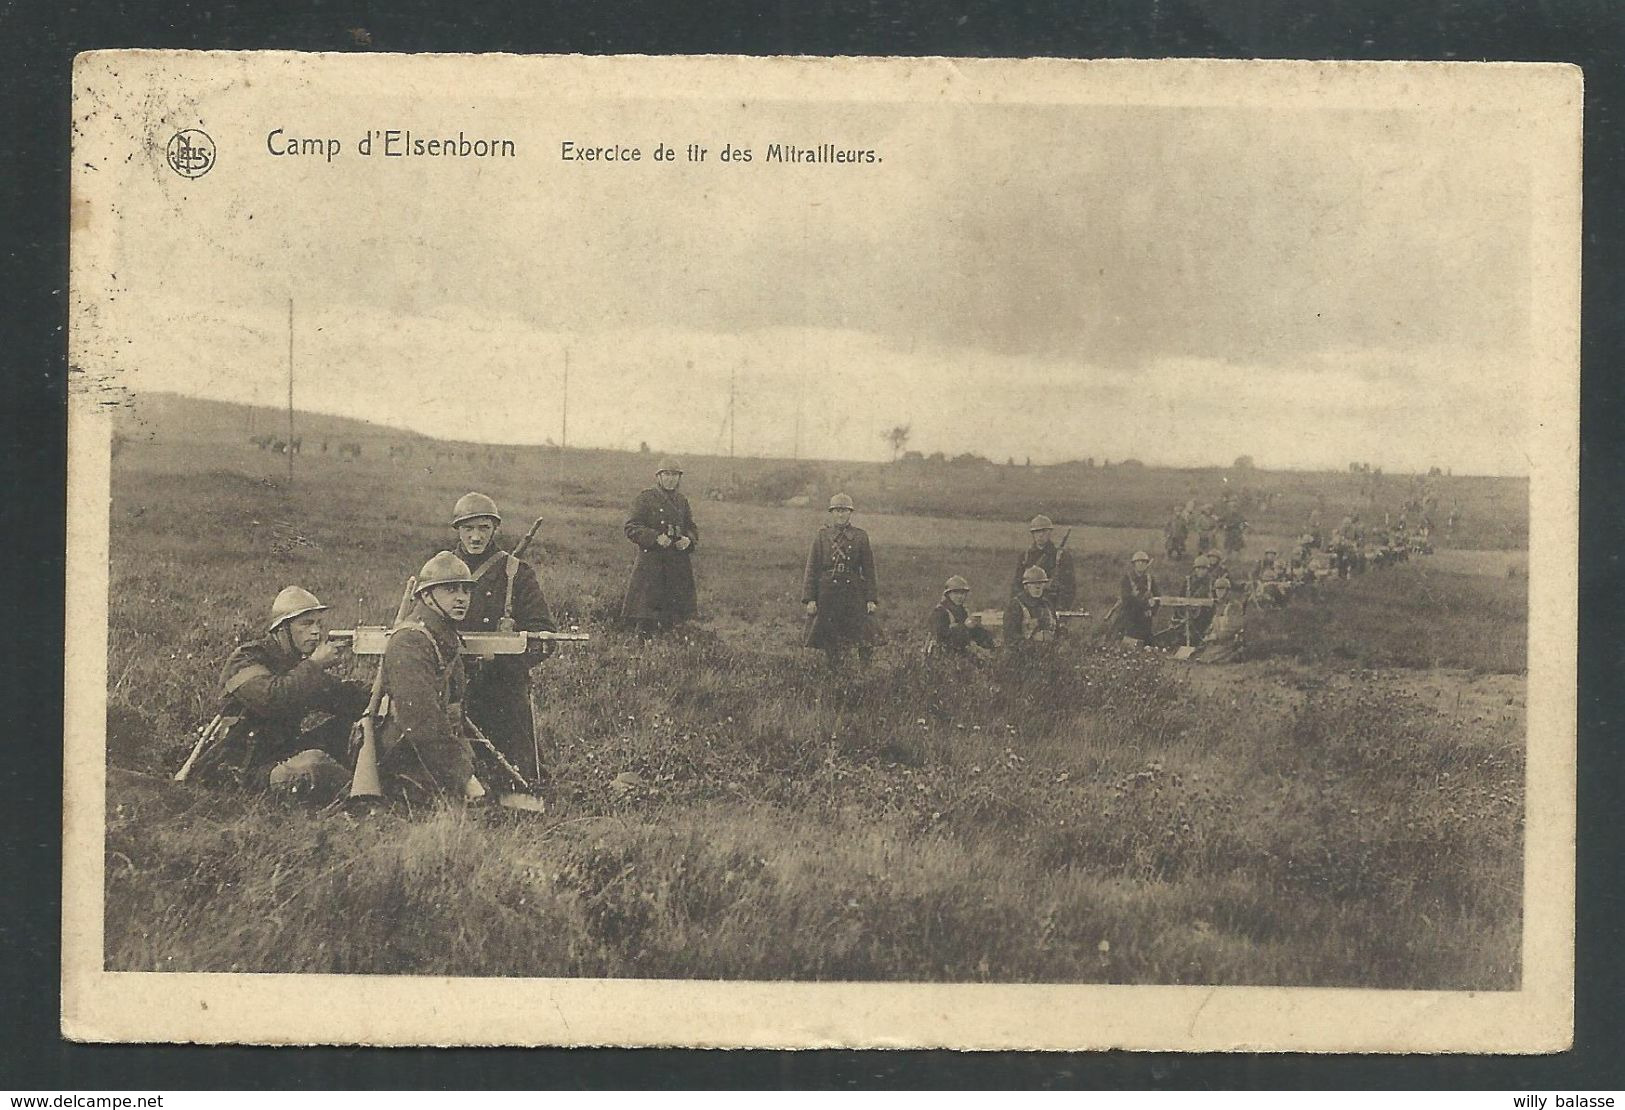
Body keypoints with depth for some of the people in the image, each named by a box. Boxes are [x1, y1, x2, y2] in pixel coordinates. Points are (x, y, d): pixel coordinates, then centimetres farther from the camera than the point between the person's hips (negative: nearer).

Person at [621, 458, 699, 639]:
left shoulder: (682, 501, 15)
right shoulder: (645, 499, -1)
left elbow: (692, 528, 20)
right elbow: (631, 528, -7)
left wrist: (688, 539, -4)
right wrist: (655, 537, -21)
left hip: (678, 563, 5)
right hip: (651, 561, -5)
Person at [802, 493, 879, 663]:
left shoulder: (860, 536, 6)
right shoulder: (822, 536, 4)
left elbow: (868, 569, 6)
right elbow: (812, 568, 2)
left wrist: (871, 599, -1)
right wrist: (810, 599, -5)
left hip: (853, 591, 0)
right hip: (828, 592, 0)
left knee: (864, 641, -8)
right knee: (830, 644, 4)